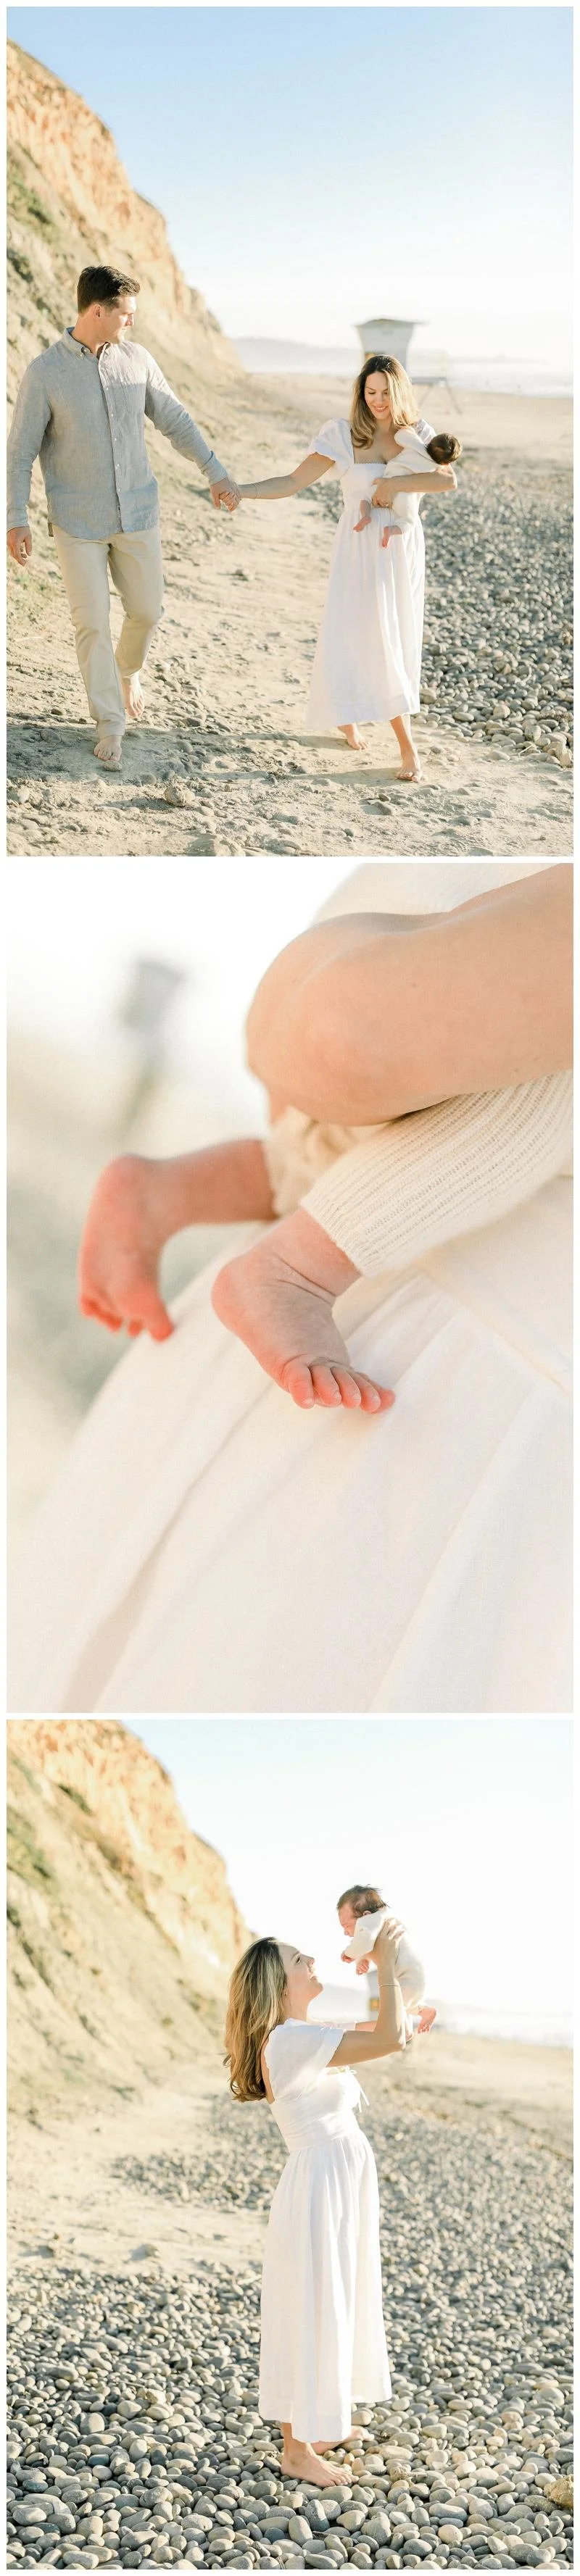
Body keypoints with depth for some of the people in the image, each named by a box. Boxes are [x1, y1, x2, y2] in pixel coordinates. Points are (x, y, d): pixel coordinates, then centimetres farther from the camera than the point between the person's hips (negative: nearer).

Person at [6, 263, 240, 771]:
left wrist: (216, 473, 9)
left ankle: (129, 671, 42)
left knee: (147, 609, 10)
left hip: (138, 513, 4)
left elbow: (175, 421, 10)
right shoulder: (45, 373, -11)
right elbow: (21, 451, -6)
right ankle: (110, 725, 9)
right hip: (78, 522, -4)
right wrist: (16, 519, -12)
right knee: (93, 624, -3)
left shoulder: (137, 359, 0)